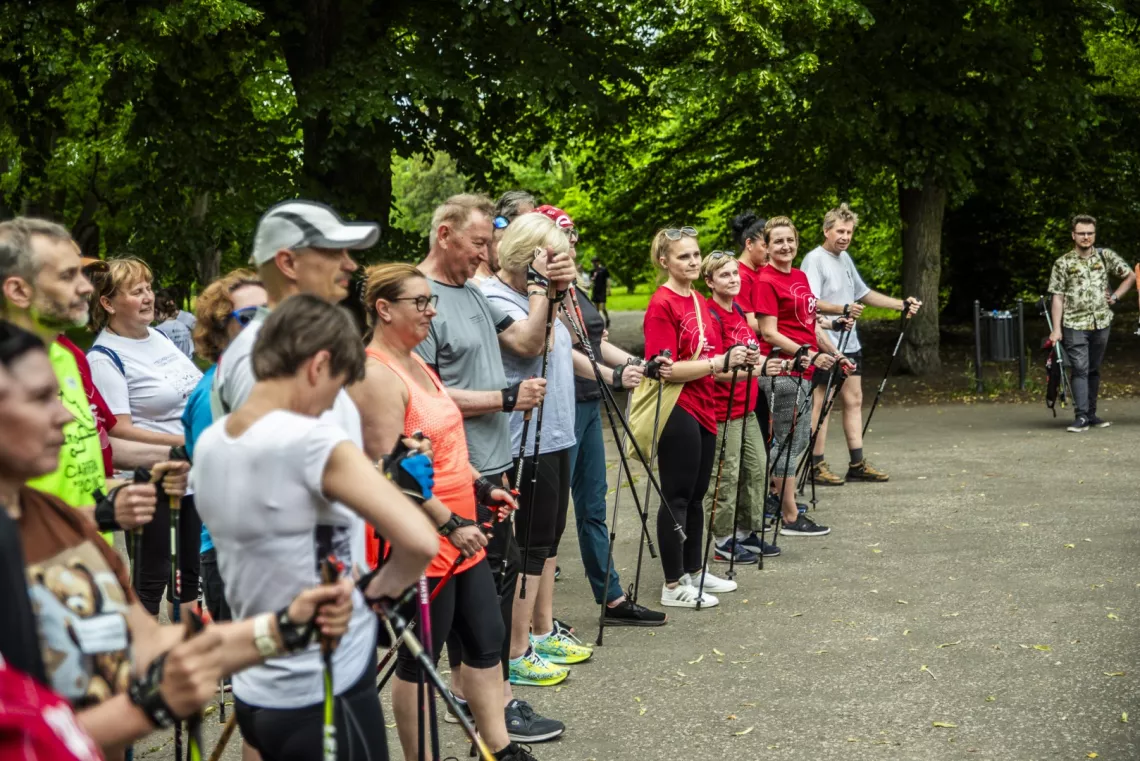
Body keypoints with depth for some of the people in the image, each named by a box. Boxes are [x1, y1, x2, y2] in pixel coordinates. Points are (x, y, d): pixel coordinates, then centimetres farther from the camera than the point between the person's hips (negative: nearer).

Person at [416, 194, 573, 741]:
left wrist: (547, 291, 0)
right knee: (496, 573, -6)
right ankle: (498, 700, 3)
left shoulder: (472, 292, 14)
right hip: (459, 470, -9)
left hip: (486, 464, 9)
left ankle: (464, 690, 24)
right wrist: (507, 398, -16)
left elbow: (527, 343, 15)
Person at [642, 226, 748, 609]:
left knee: (696, 495, 16)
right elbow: (667, 369, -19)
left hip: (703, 408, 8)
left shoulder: (700, 302, 12)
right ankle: (673, 586, 5)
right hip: (678, 411, -8)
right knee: (677, 497, -2)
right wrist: (720, 362, -23)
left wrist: (736, 368, 2)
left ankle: (694, 571, 27)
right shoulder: (662, 305, -13)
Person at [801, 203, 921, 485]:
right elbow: (810, 303, -23)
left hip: (849, 343, 9)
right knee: (821, 403, -5)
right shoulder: (814, 260, -13)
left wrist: (901, 304, 20)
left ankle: (857, 464, 16)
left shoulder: (844, 258, 16)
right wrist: (843, 309, -37)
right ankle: (817, 466, 0)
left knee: (854, 400, 11)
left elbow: (864, 293, 25)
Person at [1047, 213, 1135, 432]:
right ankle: (1081, 416, -11)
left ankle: (1091, 414, 19)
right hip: (1075, 325, -3)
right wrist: (1056, 329, -8)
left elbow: (1130, 276, 15)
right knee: (1080, 370, -10)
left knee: (1094, 370, 11)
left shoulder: (1106, 256, 4)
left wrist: (1115, 296, 3)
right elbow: (1057, 298, -3)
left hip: (1100, 323, 3)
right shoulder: (1063, 263, -1)